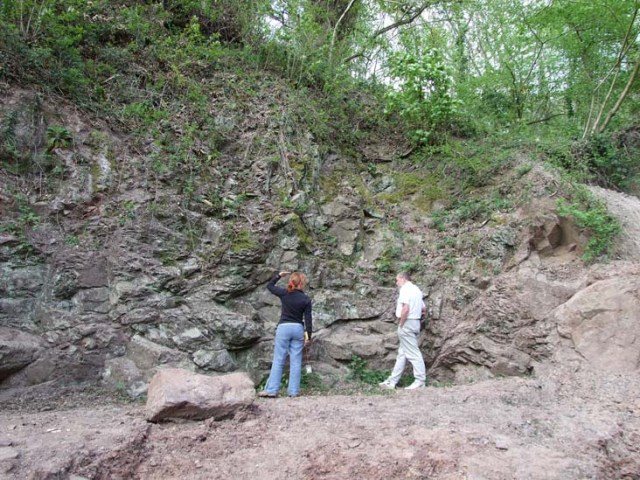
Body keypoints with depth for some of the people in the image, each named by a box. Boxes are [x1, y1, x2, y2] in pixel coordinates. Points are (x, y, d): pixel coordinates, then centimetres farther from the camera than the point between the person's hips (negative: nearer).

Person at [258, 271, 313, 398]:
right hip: (298, 329, 0)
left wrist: (279, 275, 23)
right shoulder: (306, 299, -3)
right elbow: (308, 319, -3)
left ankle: (272, 390, -2)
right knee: (296, 361, 5)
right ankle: (293, 391, 5)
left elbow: (269, 286, 14)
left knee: (278, 360, 2)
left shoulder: (284, 293, -2)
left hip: (284, 327, 0)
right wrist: (308, 336, 2)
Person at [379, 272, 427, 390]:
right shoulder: (416, 290, 18)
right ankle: (392, 381, 15)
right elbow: (424, 309, 21)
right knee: (402, 353, 10)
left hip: (407, 323, -10)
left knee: (413, 353, -5)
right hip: (415, 322, 10)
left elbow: (405, 309, -24)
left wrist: (401, 324, -14)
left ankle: (420, 381, -2)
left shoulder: (405, 289, -12)